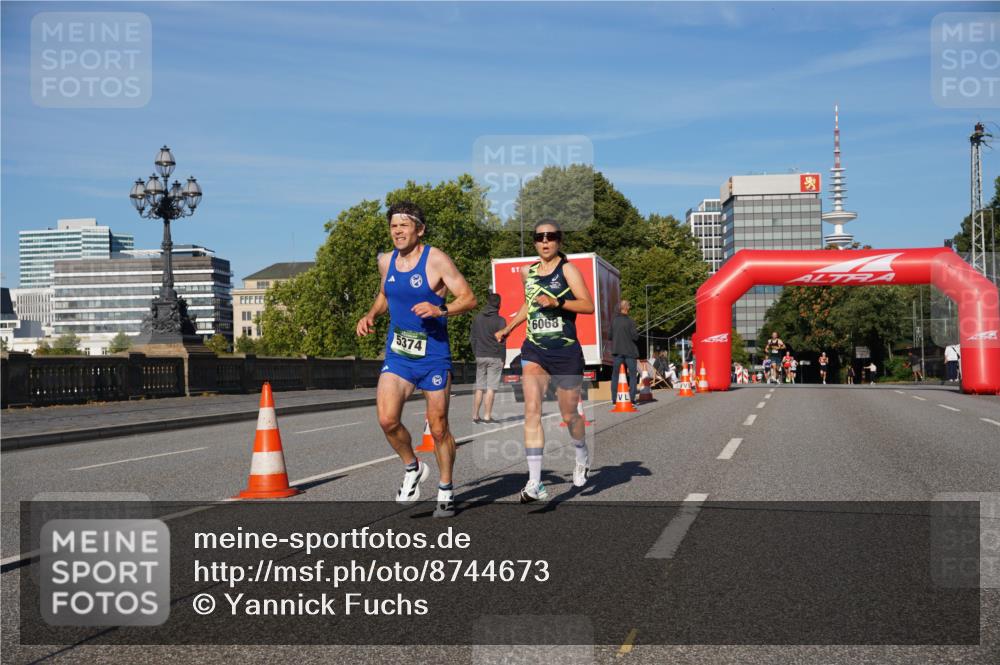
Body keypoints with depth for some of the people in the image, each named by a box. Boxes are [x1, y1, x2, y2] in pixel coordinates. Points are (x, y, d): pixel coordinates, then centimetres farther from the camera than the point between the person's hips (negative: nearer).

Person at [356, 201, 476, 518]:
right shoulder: (386, 262, 7)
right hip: (397, 355, 4)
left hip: (433, 355, -4)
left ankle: (445, 490, 24)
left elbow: (469, 298, -11)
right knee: (387, 420, -13)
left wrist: (441, 309, -27)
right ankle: (413, 469, 15)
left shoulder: (436, 259, -10)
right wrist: (371, 315, 8)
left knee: (438, 428, 4)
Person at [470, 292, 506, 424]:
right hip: (495, 357, -4)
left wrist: (476, 353, 15)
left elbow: (472, 337, 9)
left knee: (479, 388, 10)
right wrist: (502, 359, -1)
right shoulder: (500, 320, -8)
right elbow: (501, 340, -8)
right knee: (491, 389, -2)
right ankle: (487, 416, -3)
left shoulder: (477, 318, 6)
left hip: (480, 357, 4)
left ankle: (475, 416, 11)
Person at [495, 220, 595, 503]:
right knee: (532, 410, -15)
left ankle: (582, 459, 43)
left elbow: (589, 305, -13)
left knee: (568, 415, 11)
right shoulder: (527, 272, 10)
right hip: (534, 351, 3)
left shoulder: (567, 269, -4)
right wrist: (507, 329, 24)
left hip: (566, 352, -3)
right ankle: (535, 484, -16)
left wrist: (557, 302, -24)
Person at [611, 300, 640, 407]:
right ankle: (632, 399, 0)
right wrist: (636, 331, 7)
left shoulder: (613, 321, 0)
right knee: (632, 375, 6)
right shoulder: (629, 321, -12)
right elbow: (635, 337, -12)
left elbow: (610, 336, 6)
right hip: (629, 351, -3)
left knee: (615, 374, 9)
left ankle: (614, 399, 6)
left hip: (617, 351, 3)